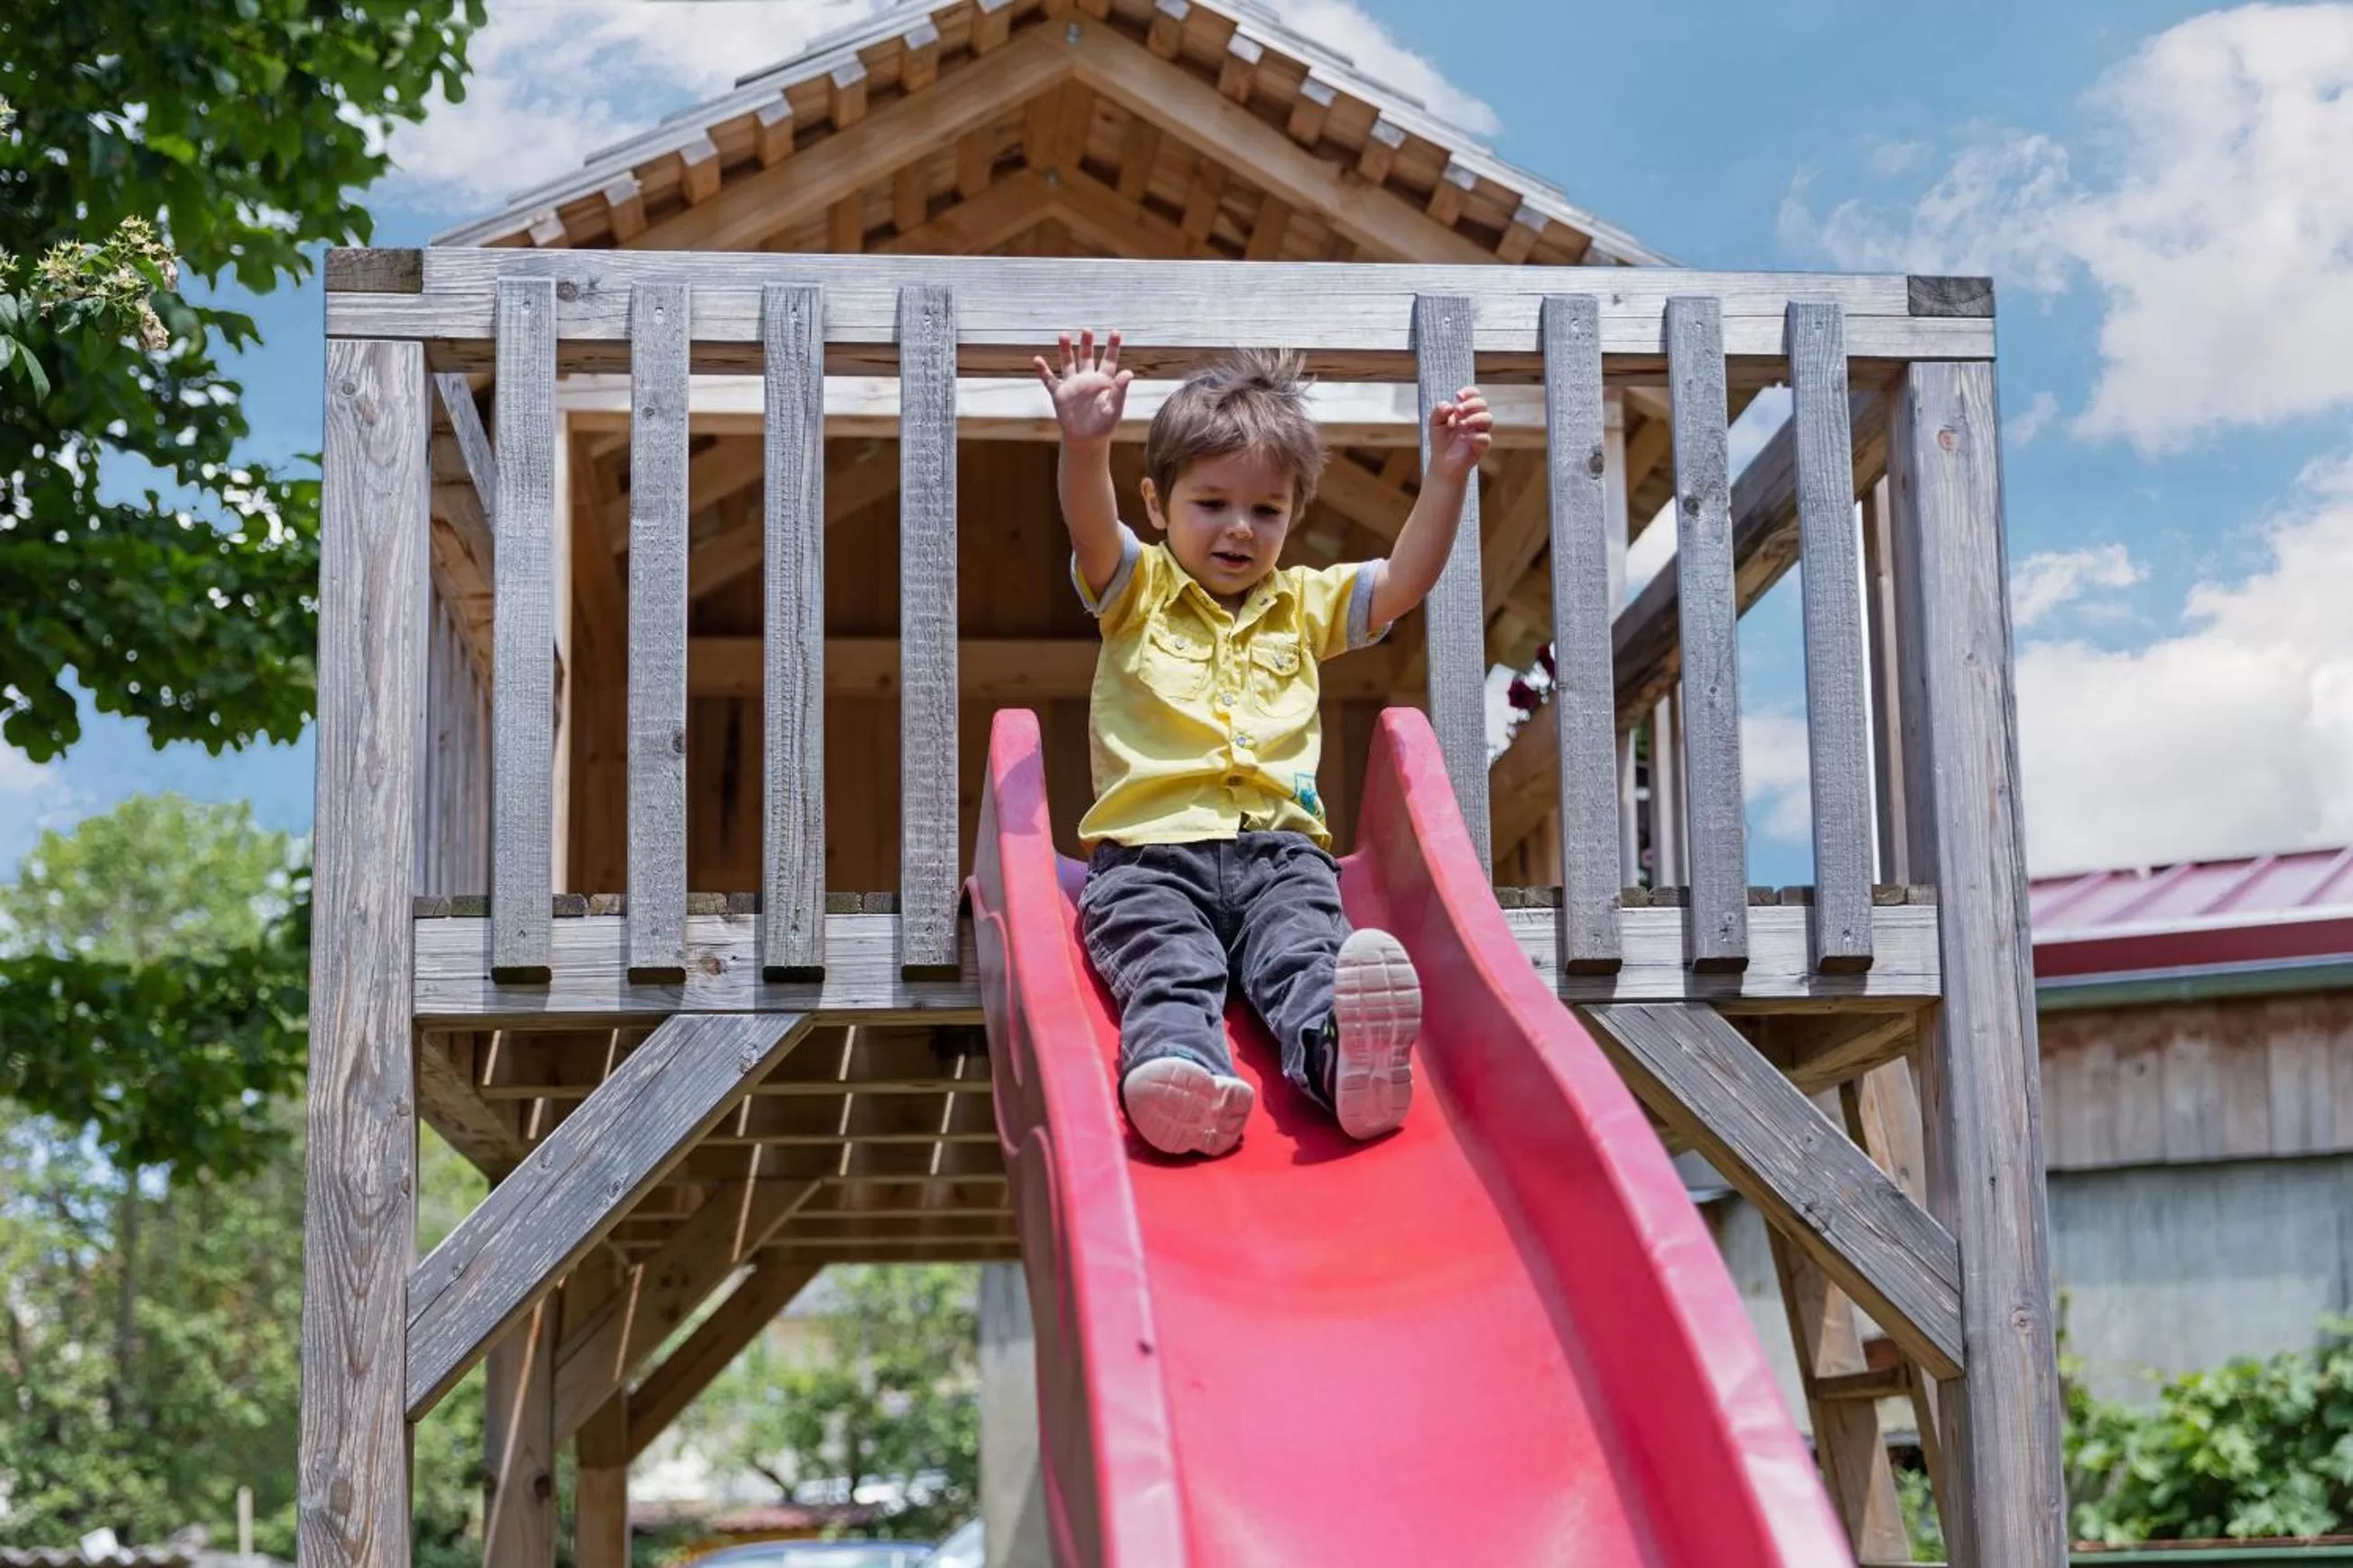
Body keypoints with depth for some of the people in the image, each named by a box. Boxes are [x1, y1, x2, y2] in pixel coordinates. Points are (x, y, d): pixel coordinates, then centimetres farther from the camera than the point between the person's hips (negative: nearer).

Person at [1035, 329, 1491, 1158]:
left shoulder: (1304, 604, 26)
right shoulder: (1137, 591, 15)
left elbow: (1405, 580, 14)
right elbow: (1092, 529, -6)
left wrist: (1445, 476, 0)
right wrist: (1085, 441, -27)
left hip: (1278, 845, 1)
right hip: (1150, 847, -1)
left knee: (1306, 950, -31)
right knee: (1167, 965, -30)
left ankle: (1337, 1052, -60)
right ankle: (1181, 1067, -59)